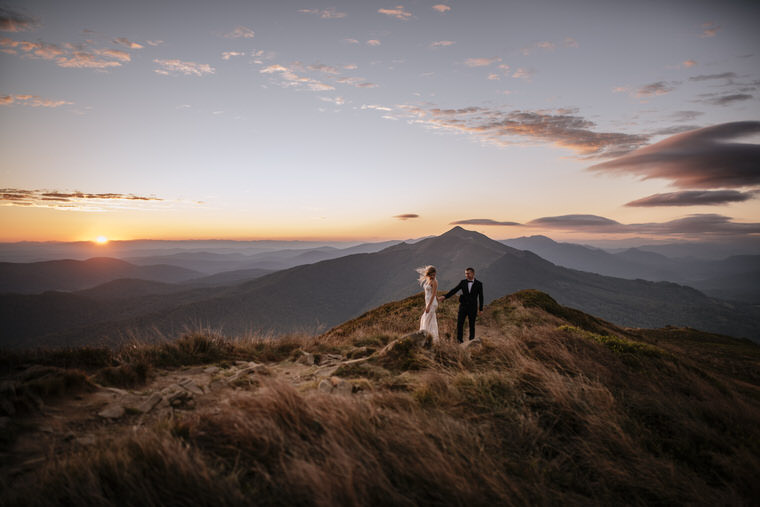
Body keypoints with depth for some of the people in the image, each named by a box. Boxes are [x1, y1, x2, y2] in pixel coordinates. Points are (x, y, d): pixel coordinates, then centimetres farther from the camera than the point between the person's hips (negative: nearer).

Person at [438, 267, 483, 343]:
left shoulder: (478, 284, -4)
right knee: (459, 323, -8)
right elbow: (454, 290, -6)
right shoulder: (463, 282, 1)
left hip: (472, 308, -1)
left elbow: (480, 297, -1)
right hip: (463, 306, 2)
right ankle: (460, 340, -3)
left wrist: (481, 309, 0)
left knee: (472, 325, 6)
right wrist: (444, 296, -18)